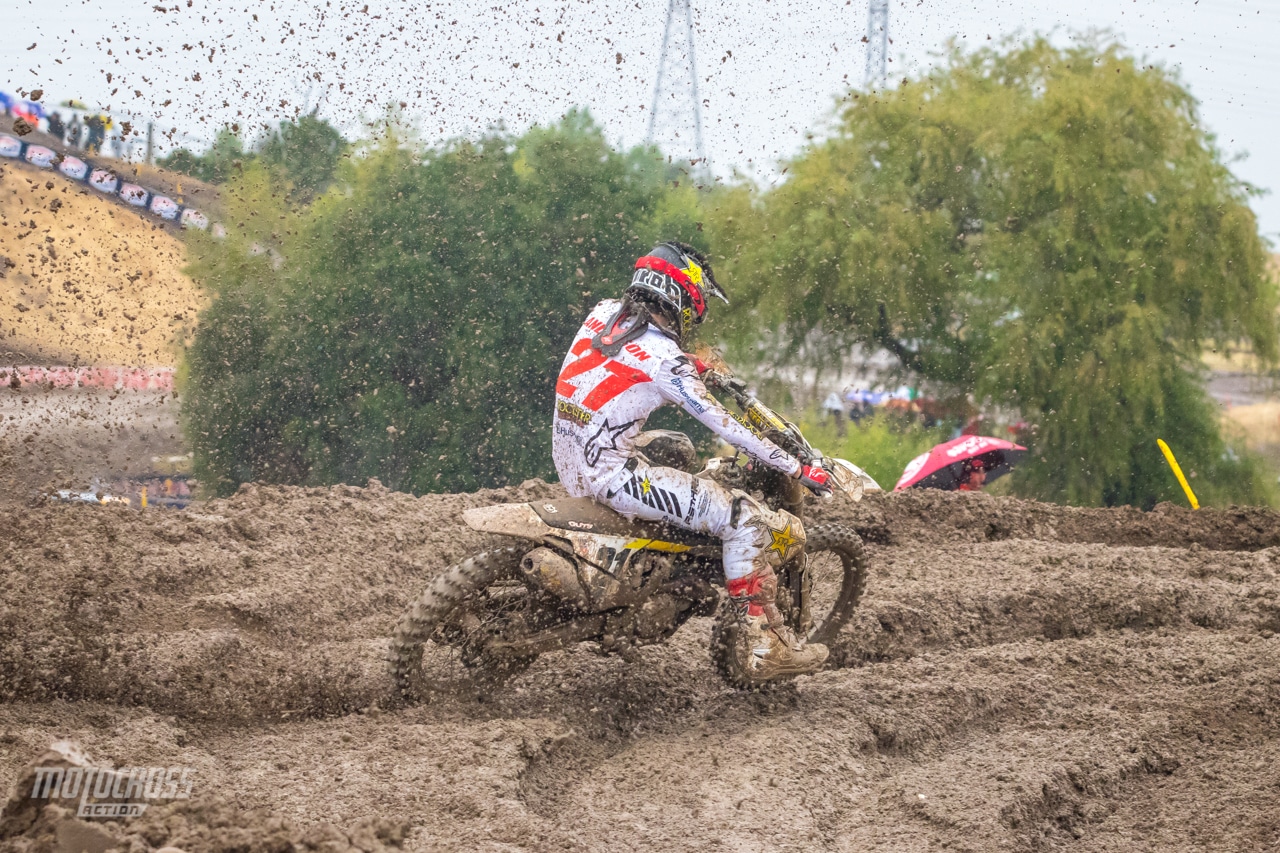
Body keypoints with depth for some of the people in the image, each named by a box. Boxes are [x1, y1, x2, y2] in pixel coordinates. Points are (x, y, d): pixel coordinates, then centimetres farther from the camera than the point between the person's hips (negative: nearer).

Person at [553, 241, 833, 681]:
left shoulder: (604, 312, 5)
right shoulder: (663, 359, -17)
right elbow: (724, 425, -17)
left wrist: (692, 367, 31)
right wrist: (798, 469, -12)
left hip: (570, 459, 9)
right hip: (611, 474, -9)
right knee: (749, 522, -12)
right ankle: (765, 643, -12)